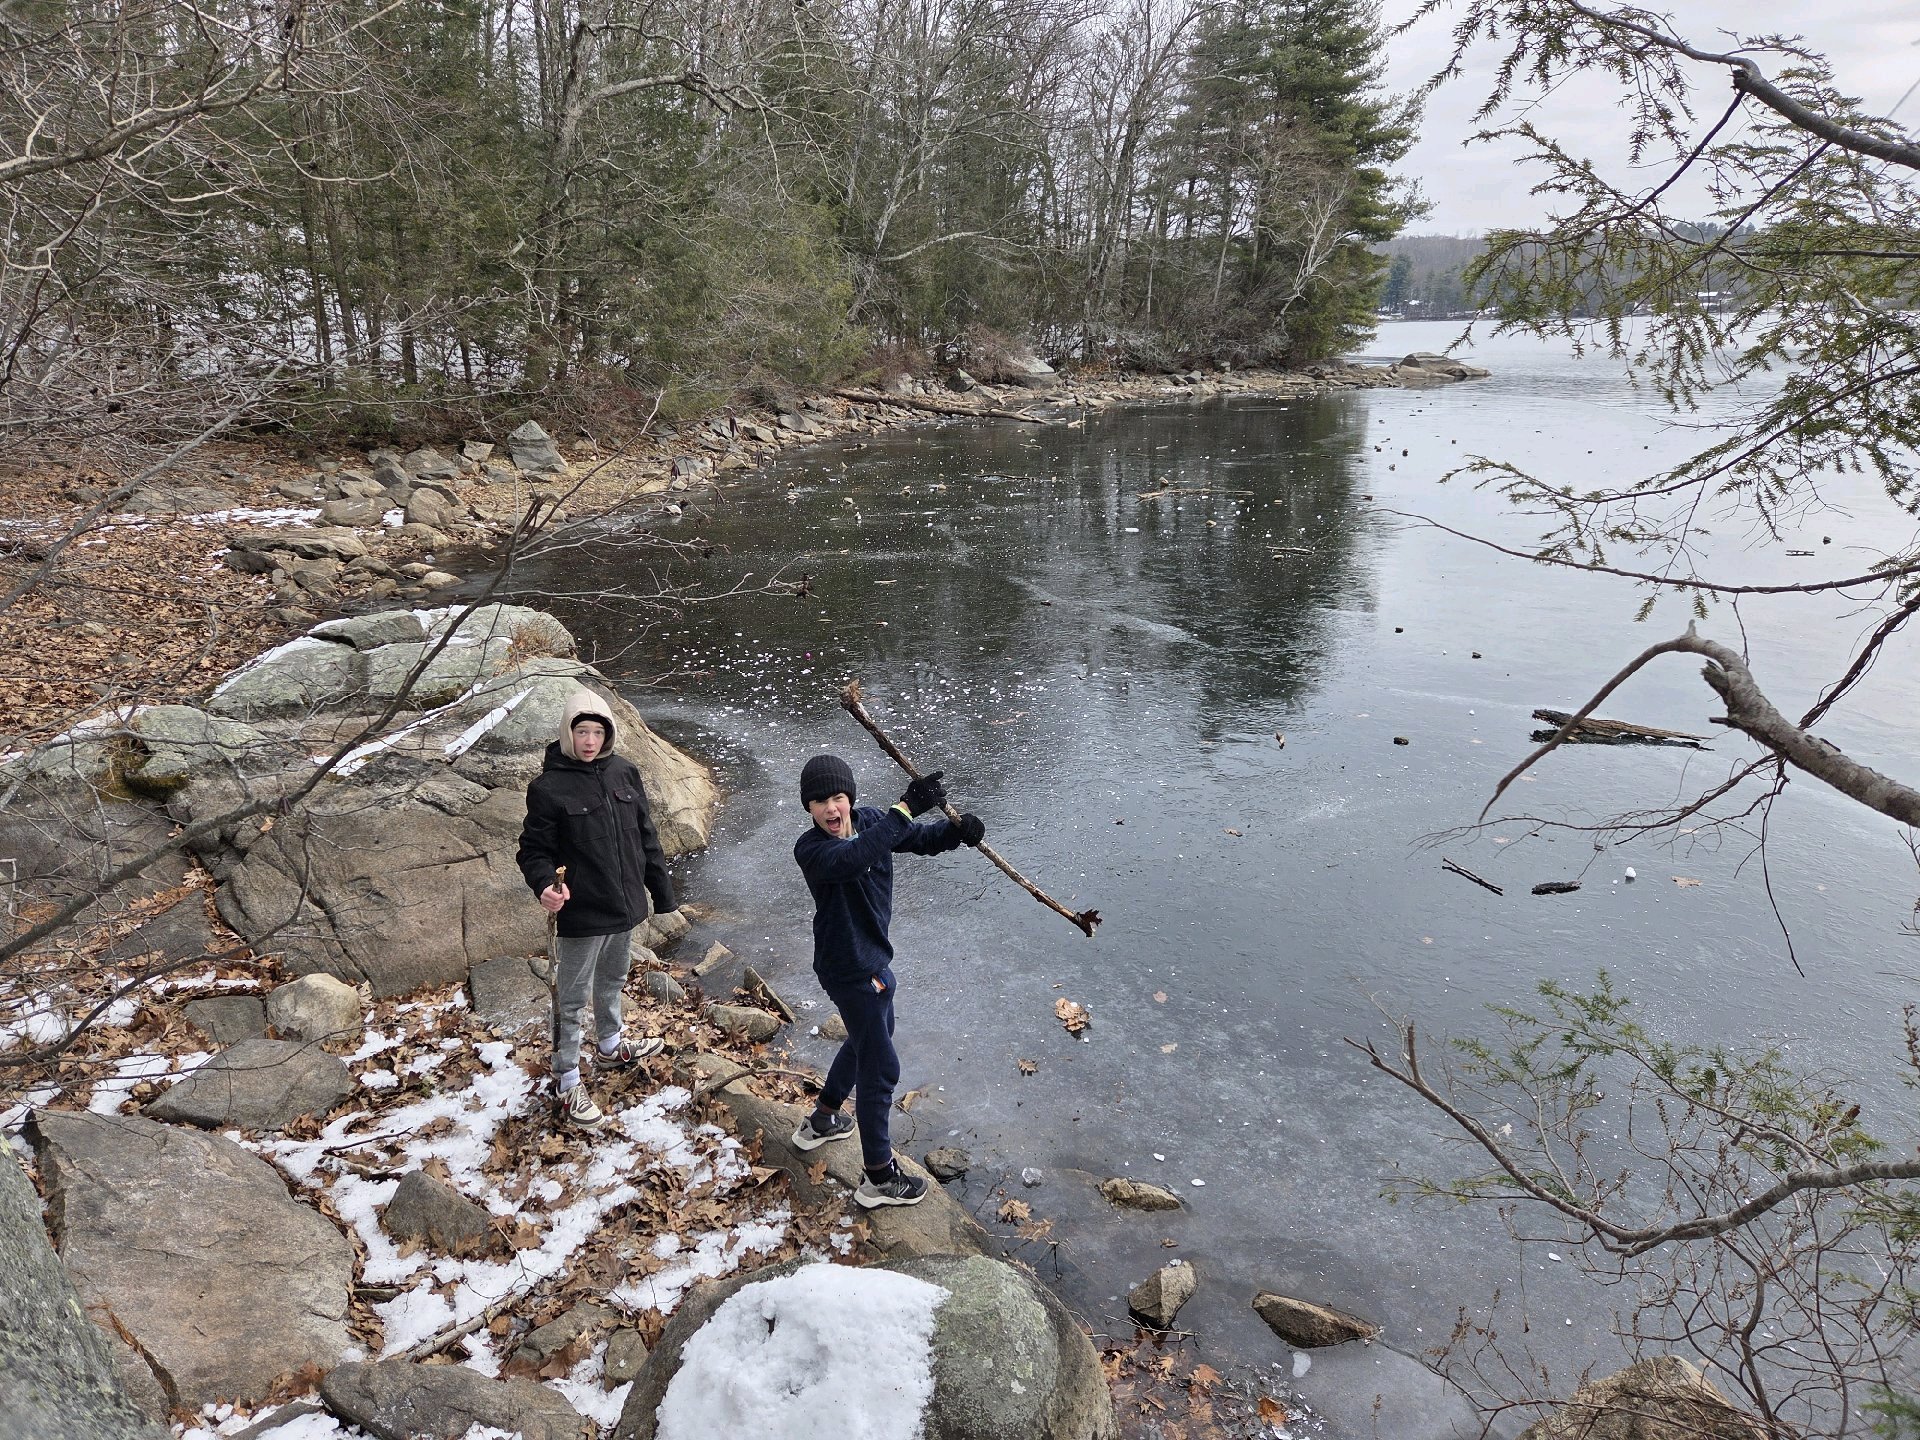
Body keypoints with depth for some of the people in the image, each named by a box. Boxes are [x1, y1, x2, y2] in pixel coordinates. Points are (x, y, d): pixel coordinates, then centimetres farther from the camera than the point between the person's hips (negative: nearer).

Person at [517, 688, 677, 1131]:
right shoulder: (549, 787, -16)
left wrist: (663, 892, 10)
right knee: (572, 999, 8)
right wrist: (545, 885, -32)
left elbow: (646, 837, 7)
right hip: (580, 914, -6)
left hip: (624, 907, 6)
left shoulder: (624, 772, -1)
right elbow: (533, 850, -11)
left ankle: (610, 1047, 49)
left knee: (613, 980, 26)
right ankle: (566, 1086, 22)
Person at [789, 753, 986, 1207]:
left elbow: (922, 840, -2)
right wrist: (906, 808, -51)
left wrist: (957, 829, -25)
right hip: (850, 971, -9)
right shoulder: (810, 850, -26)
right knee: (881, 1066, 1)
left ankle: (820, 1121, 50)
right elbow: (852, 859, -47)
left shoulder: (869, 821, -5)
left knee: (870, 1039, 29)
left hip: (872, 959, 9)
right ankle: (879, 1177, 17)